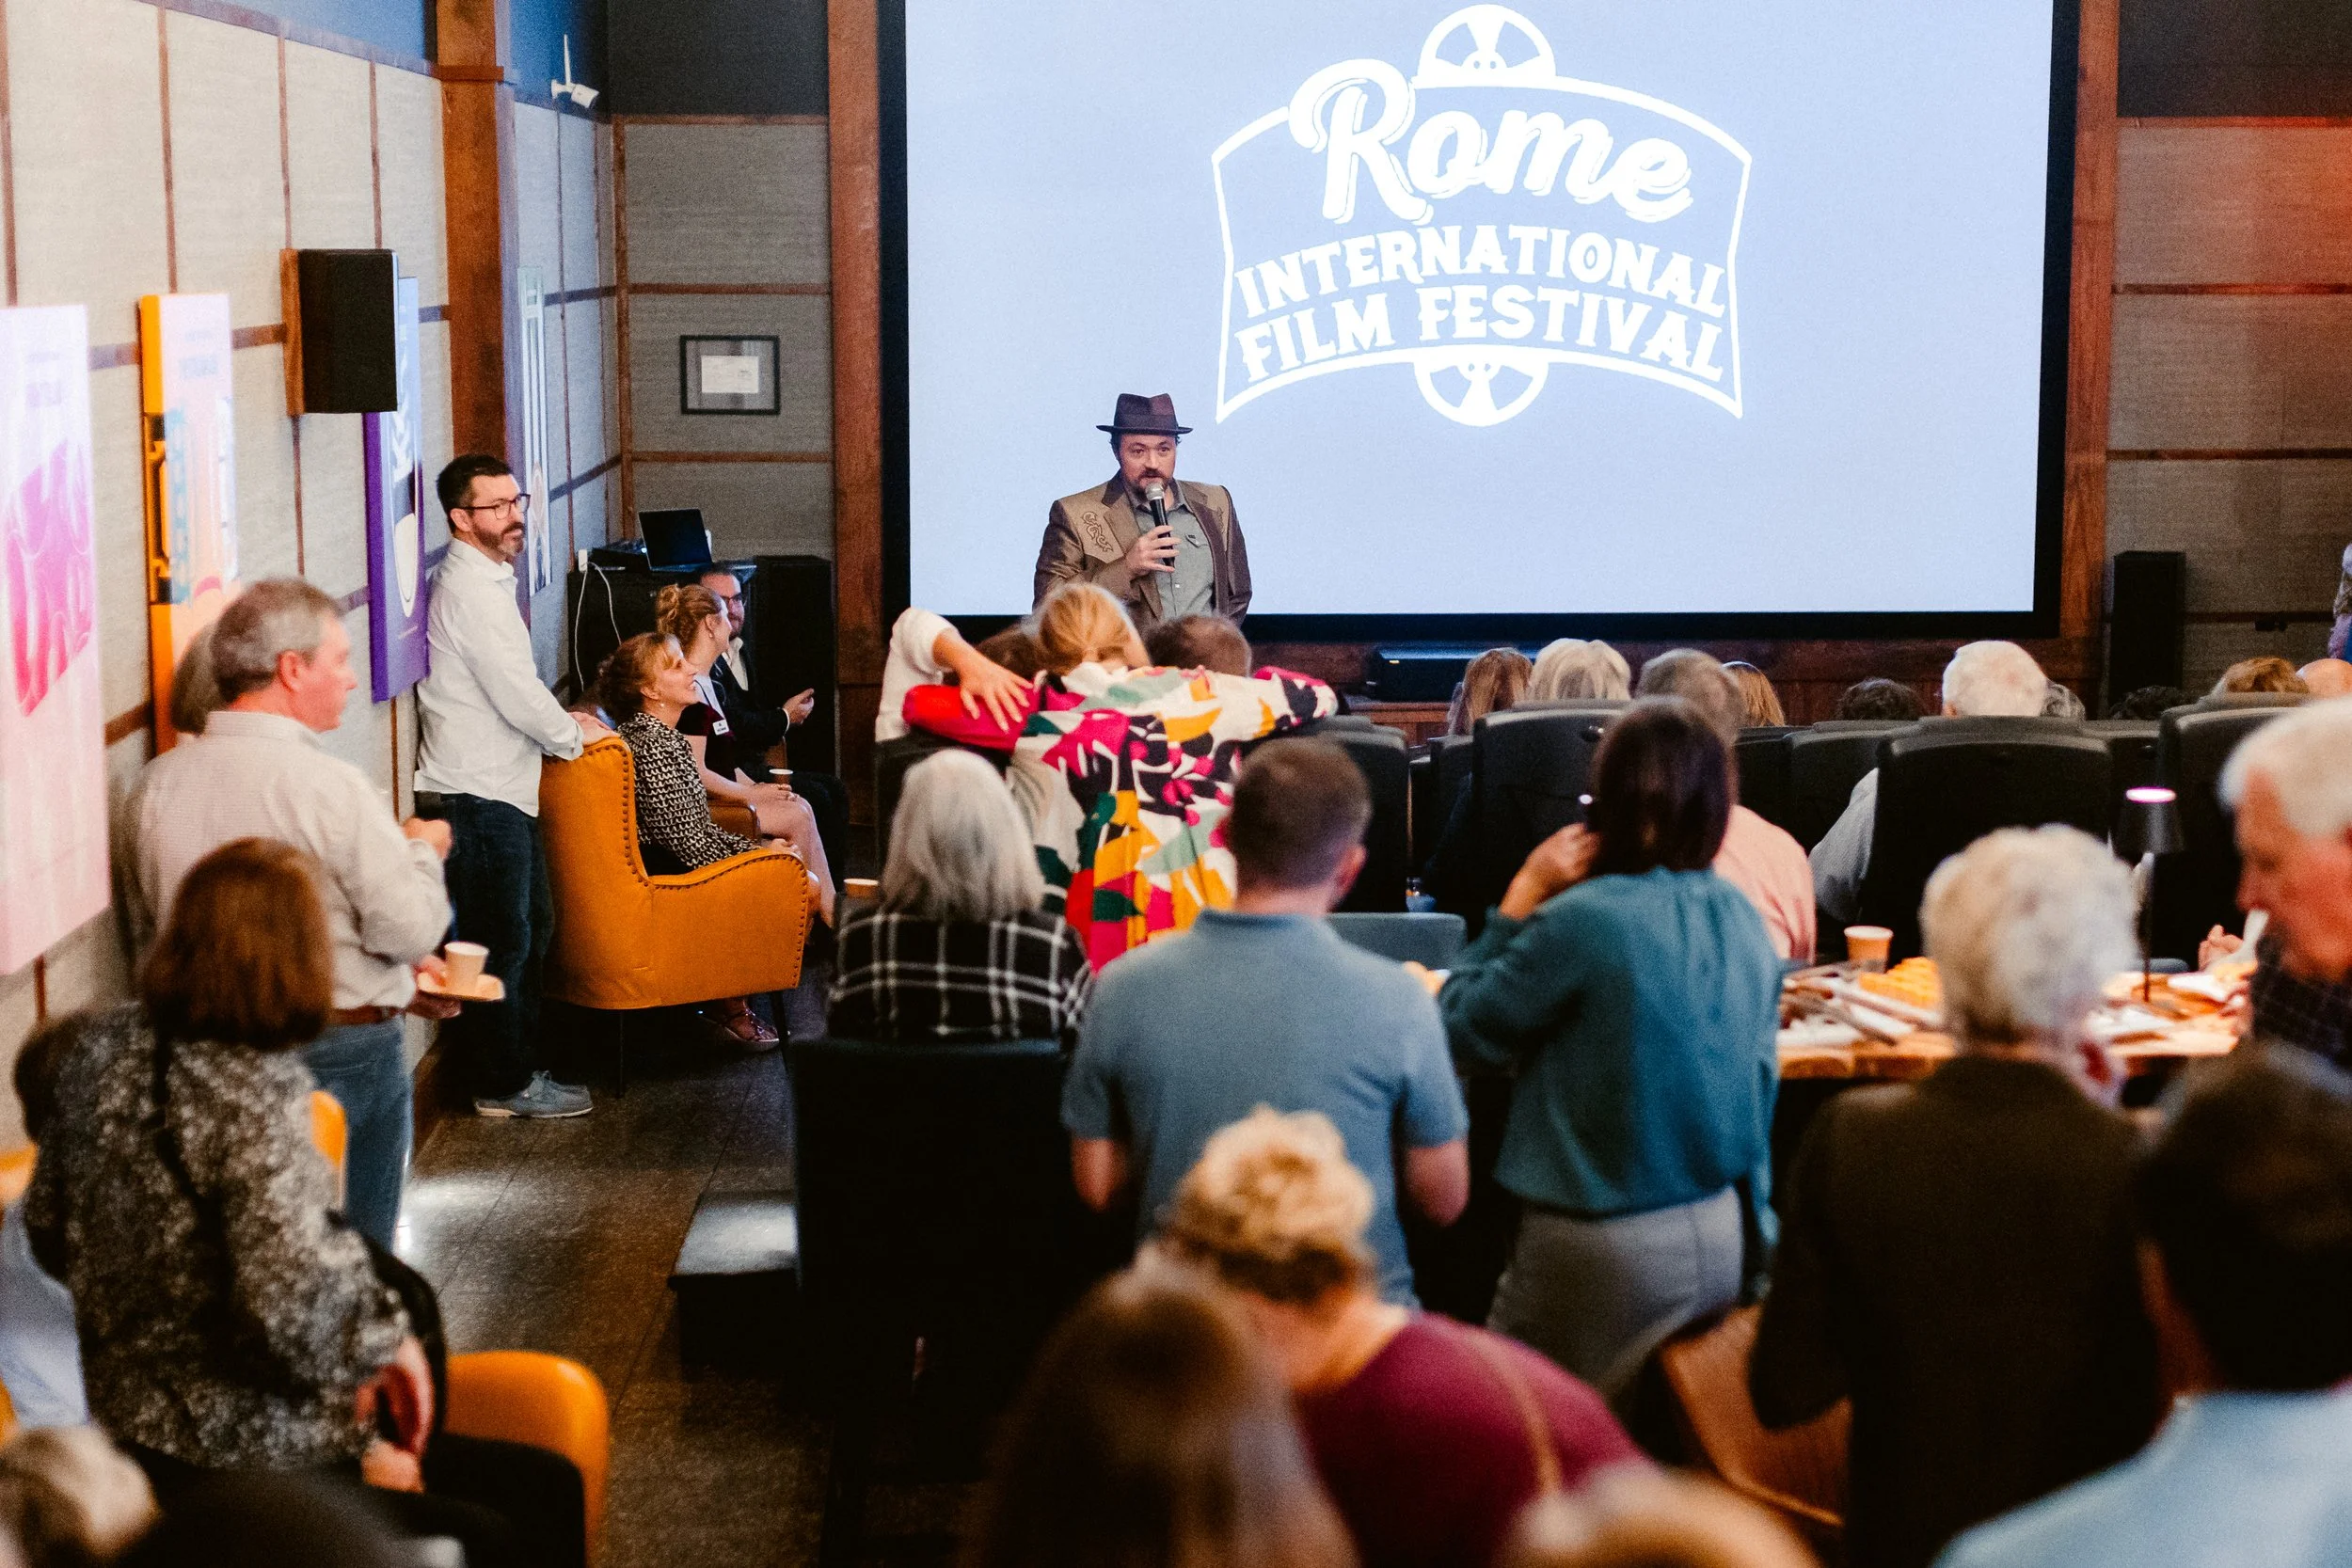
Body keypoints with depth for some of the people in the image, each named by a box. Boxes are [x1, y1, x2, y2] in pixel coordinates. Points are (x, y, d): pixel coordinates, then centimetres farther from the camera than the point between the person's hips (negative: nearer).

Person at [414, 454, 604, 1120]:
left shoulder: (483, 578, 15)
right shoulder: (471, 590, -18)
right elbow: (518, 697, -20)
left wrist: (559, 721, 15)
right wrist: (572, 735, -4)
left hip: (496, 790, 10)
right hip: (478, 796, -10)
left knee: (529, 932, 18)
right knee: (501, 942, -1)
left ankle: (519, 1063, 28)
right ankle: (506, 1084, 8)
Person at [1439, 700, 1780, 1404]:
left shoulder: (1580, 921, -20)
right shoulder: (1743, 918, 2)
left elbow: (1461, 1027, -9)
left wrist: (1523, 895, -6)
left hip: (1609, 1252, -7)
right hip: (1724, 1237, 7)